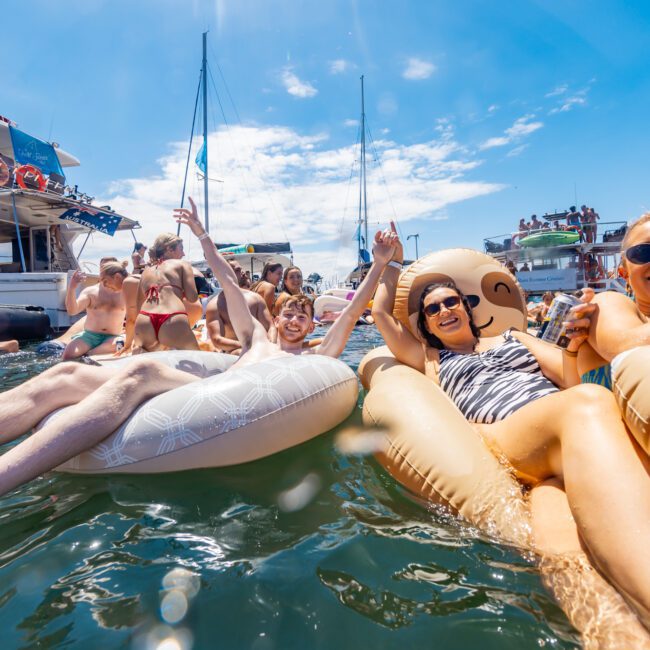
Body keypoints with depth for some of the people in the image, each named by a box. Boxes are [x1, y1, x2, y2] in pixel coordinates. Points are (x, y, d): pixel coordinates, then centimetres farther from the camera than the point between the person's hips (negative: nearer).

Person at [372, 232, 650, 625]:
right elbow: (382, 314, 30)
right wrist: (392, 264, 40)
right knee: (589, 404, -36)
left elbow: (571, 380, 21)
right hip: (500, 439, -3)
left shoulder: (512, 338, 34)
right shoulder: (431, 359, 31)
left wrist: (574, 344, -1)